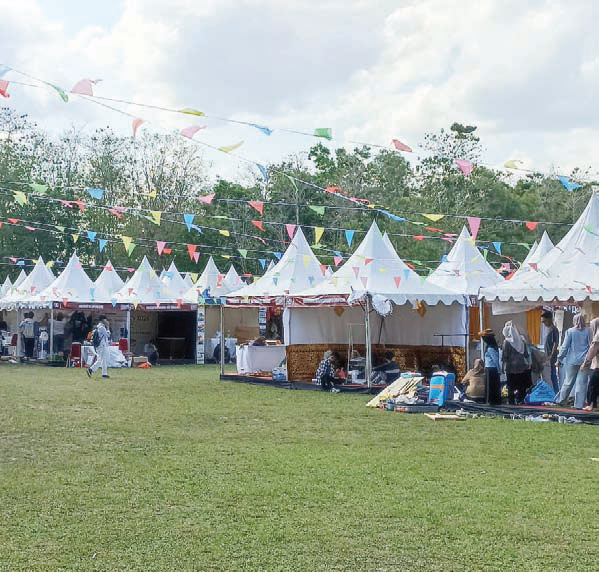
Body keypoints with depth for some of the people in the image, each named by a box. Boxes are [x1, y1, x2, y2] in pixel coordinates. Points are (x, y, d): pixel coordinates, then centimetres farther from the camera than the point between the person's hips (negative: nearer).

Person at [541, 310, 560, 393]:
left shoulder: (554, 330, -14)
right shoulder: (549, 329, 14)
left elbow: (555, 345, -18)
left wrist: (551, 358, -20)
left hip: (551, 358, -10)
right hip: (548, 357, 10)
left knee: (553, 376, -6)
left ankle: (556, 395, -1)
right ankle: (556, 394, 19)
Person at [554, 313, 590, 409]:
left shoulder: (570, 331, -3)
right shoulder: (588, 331, -1)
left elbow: (565, 346, -2)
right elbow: (591, 346, 3)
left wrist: (560, 358, 5)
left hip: (572, 360, 0)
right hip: (584, 361, 0)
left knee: (568, 382, 11)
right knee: (582, 382, 0)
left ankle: (561, 400, 20)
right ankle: (579, 404, -1)